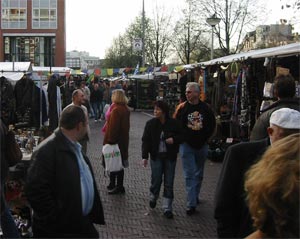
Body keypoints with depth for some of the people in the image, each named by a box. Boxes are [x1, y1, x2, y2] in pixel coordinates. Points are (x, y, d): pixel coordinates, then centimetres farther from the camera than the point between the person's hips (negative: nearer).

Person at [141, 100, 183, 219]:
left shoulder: (174, 123, -5)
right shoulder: (151, 124, -3)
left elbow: (182, 136, 6)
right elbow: (145, 140, -2)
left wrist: (174, 139, -15)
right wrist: (145, 156, -8)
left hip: (170, 157, 0)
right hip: (156, 156, 0)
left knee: (169, 183, 3)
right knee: (156, 180, 3)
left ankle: (167, 208, 11)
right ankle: (153, 197, 35)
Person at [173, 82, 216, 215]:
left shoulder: (205, 108, -1)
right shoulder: (182, 107, -4)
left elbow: (212, 125, 10)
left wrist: (206, 138, 4)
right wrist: (181, 138, -3)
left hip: (202, 145, 3)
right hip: (186, 145, -2)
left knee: (199, 174, 16)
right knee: (190, 174, -5)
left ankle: (195, 196, 34)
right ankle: (191, 204, -5)